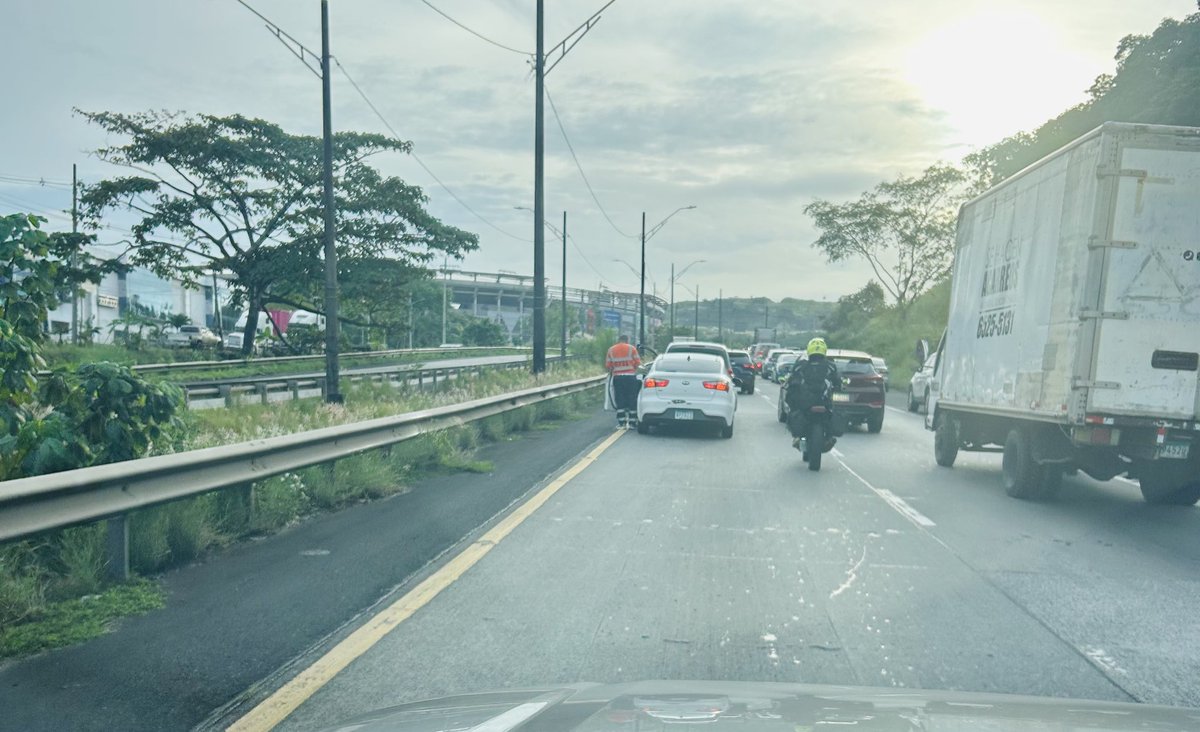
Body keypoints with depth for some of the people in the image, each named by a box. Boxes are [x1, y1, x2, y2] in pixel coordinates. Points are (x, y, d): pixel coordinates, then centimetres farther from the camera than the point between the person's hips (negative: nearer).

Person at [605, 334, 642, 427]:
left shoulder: (611, 350, 6)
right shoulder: (631, 348, 0)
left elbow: (608, 366, 5)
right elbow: (638, 363, -2)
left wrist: (611, 372, 23)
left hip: (617, 377, 2)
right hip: (630, 376, -2)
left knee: (619, 400, 5)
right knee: (632, 399, 5)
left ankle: (621, 422, 3)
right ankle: (632, 421, 5)